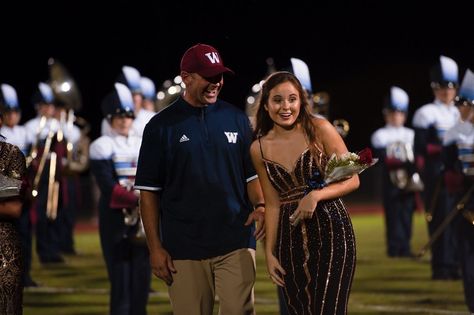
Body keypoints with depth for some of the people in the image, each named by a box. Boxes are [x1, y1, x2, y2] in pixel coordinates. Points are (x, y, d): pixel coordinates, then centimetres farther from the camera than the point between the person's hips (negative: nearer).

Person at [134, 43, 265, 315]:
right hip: (184, 249, -1)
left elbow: (252, 173, 14)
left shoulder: (237, 119, 10)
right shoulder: (161, 126, 2)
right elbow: (148, 191, 3)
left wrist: (260, 206, -7)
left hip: (236, 243, 1)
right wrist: (155, 247, -3)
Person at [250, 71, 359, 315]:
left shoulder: (319, 129, -4)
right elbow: (273, 203, 12)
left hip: (331, 231, -4)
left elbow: (352, 179, -3)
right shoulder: (259, 149, 6)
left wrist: (315, 196, -18)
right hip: (290, 238, 4)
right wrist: (269, 252, 8)